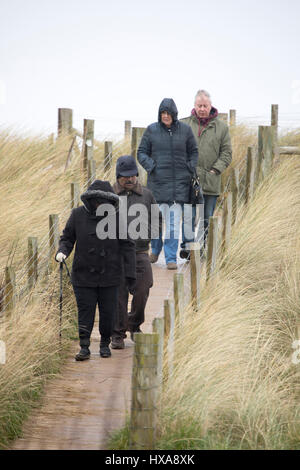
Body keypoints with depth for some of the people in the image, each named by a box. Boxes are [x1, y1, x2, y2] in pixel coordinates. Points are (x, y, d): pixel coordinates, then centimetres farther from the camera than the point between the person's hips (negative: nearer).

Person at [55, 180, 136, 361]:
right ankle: (84, 347, 5)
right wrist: (62, 251, -14)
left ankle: (105, 344, 26)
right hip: (84, 274, 0)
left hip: (110, 277, 0)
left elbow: (127, 246, -2)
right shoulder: (78, 215, -3)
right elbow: (67, 238, 9)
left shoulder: (117, 217, -6)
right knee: (85, 312, -2)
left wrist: (131, 275, -5)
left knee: (108, 312, 6)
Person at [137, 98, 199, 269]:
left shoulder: (185, 130, 4)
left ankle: (171, 258, 0)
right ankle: (155, 251, 28)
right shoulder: (152, 130, 2)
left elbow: (193, 152, 14)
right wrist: (151, 166, -9)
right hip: (158, 181, 0)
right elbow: (142, 152, 7)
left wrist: (191, 169, 1)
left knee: (174, 221, -5)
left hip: (180, 182, 0)